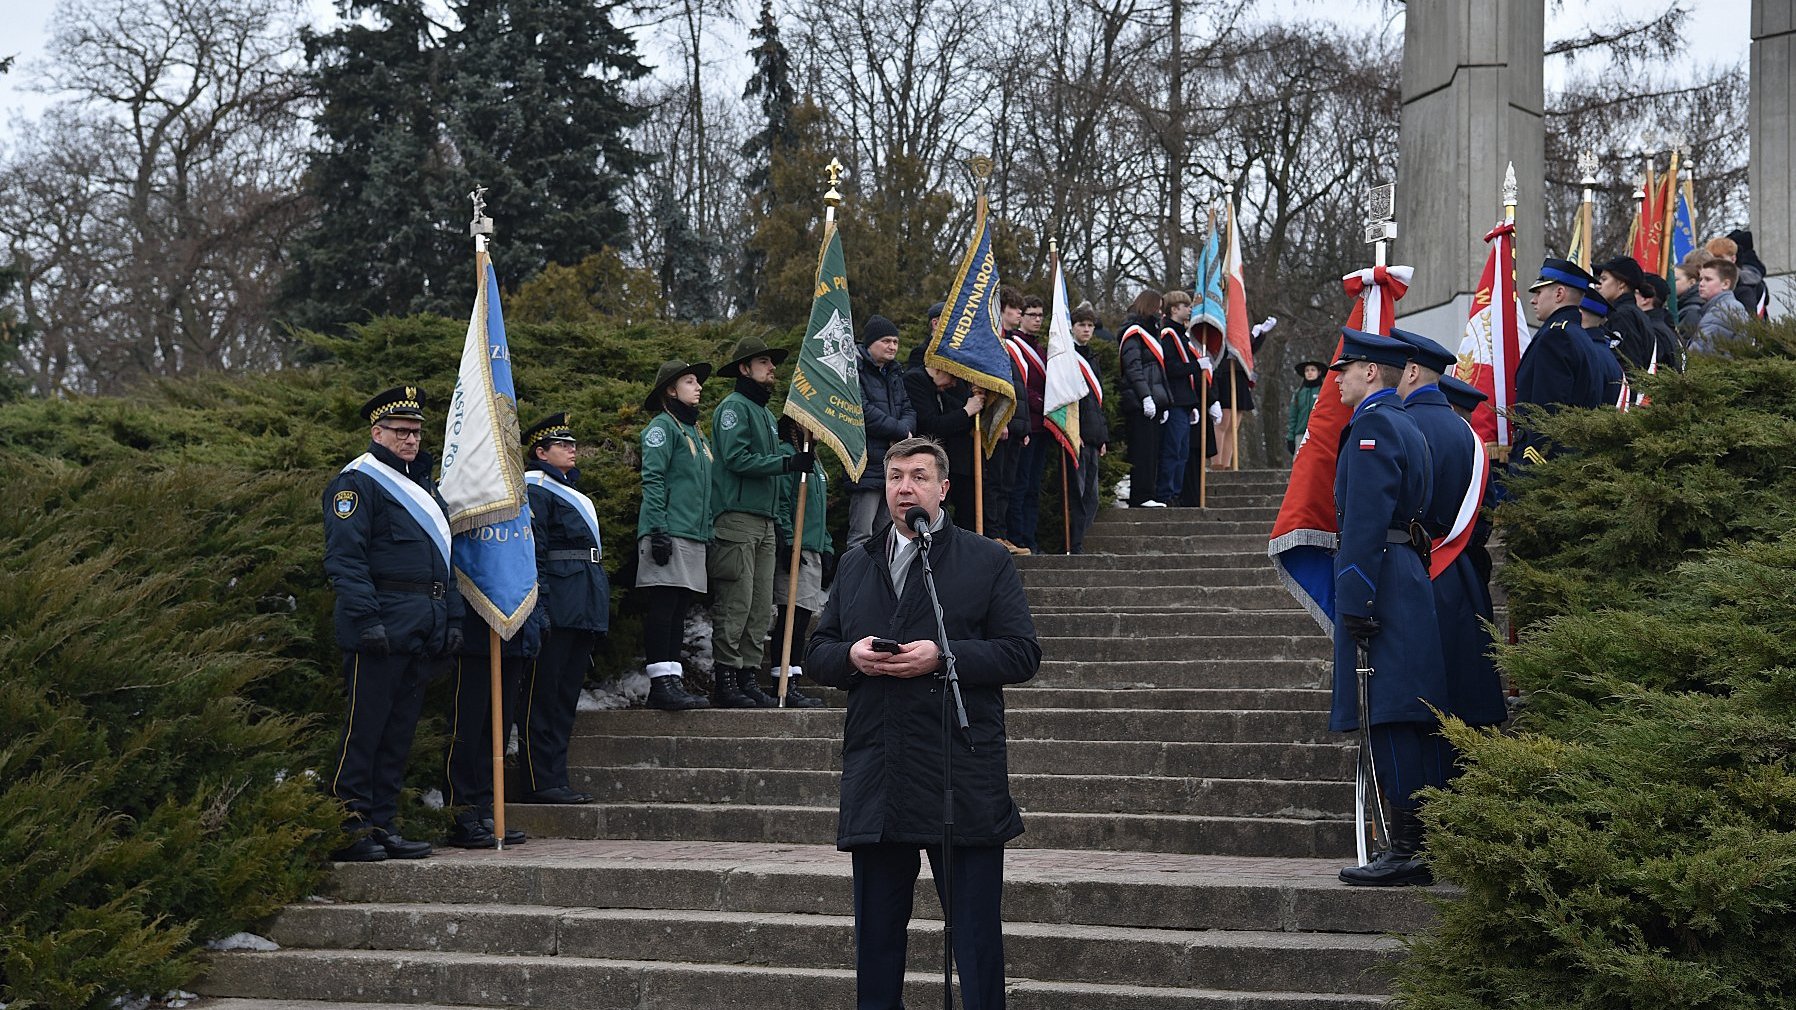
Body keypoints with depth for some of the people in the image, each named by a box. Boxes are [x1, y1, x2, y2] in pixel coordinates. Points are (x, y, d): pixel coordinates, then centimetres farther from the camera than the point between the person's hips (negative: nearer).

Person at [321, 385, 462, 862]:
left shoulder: (424, 486, 22)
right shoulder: (357, 483, -5)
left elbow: (444, 558, 25)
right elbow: (344, 559, -14)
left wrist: (452, 618, 16)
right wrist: (366, 620, -22)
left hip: (424, 633, 8)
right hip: (383, 625, -8)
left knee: (399, 733, 10)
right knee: (364, 729, -7)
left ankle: (381, 826, 14)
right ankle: (347, 830, -4)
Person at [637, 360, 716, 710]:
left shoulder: (696, 432, 23)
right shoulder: (663, 426, -3)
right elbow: (652, 480, -12)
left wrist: (708, 537, 20)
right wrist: (658, 530, -20)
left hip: (694, 536, 9)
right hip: (668, 534, -9)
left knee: (677, 612, 7)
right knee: (661, 608, -9)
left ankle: (673, 681, 8)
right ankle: (661, 682, -12)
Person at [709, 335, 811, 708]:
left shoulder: (767, 414, 25)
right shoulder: (734, 407, -4)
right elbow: (737, 458, -16)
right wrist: (787, 462, -19)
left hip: (765, 521, 9)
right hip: (737, 518, -9)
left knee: (761, 607, 6)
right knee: (735, 603, -11)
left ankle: (748, 676, 9)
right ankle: (725, 681, -10)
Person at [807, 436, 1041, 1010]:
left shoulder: (986, 562, 4)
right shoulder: (856, 566, 17)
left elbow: (1022, 654, -4)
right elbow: (817, 654, 17)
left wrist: (942, 656, -16)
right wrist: (852, 656, -6)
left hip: (963, 783, -4)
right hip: (876, 784, 4)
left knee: (976, 936, -1)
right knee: (876, 935, 11)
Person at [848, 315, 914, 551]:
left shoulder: (895, 373, 20)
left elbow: (909, 410, 15)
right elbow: (864, 412, -17)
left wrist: (903, 429, -10)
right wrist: (902, 431, -10)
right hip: (867, 465, -8)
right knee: (862, 539, -10)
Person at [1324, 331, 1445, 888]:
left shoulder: (1372, 425, -10)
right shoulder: (1407, 427, 21)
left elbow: (1366, 520, -18)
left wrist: (1354, 601, -20)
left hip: (1381, 584, -10)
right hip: (1413, 579, 10)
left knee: (1391, 716, -10)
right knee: (1418, 718, 9)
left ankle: (1407, 851, -11)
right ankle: (1432, 844, 11)